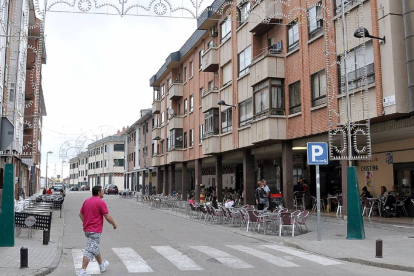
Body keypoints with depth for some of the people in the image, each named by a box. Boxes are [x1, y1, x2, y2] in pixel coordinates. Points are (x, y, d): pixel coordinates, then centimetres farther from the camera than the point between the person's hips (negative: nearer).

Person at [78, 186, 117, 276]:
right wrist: (114, 224, 0)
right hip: (95, 230, -9)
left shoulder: (86, 201, 8)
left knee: (95, 248, 22)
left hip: (87, 229, 9)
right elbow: (107, 217, -14)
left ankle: (102, 265, 38)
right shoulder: (101, 202, -15)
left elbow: (80, 214, 14)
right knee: (90, 251, -6)